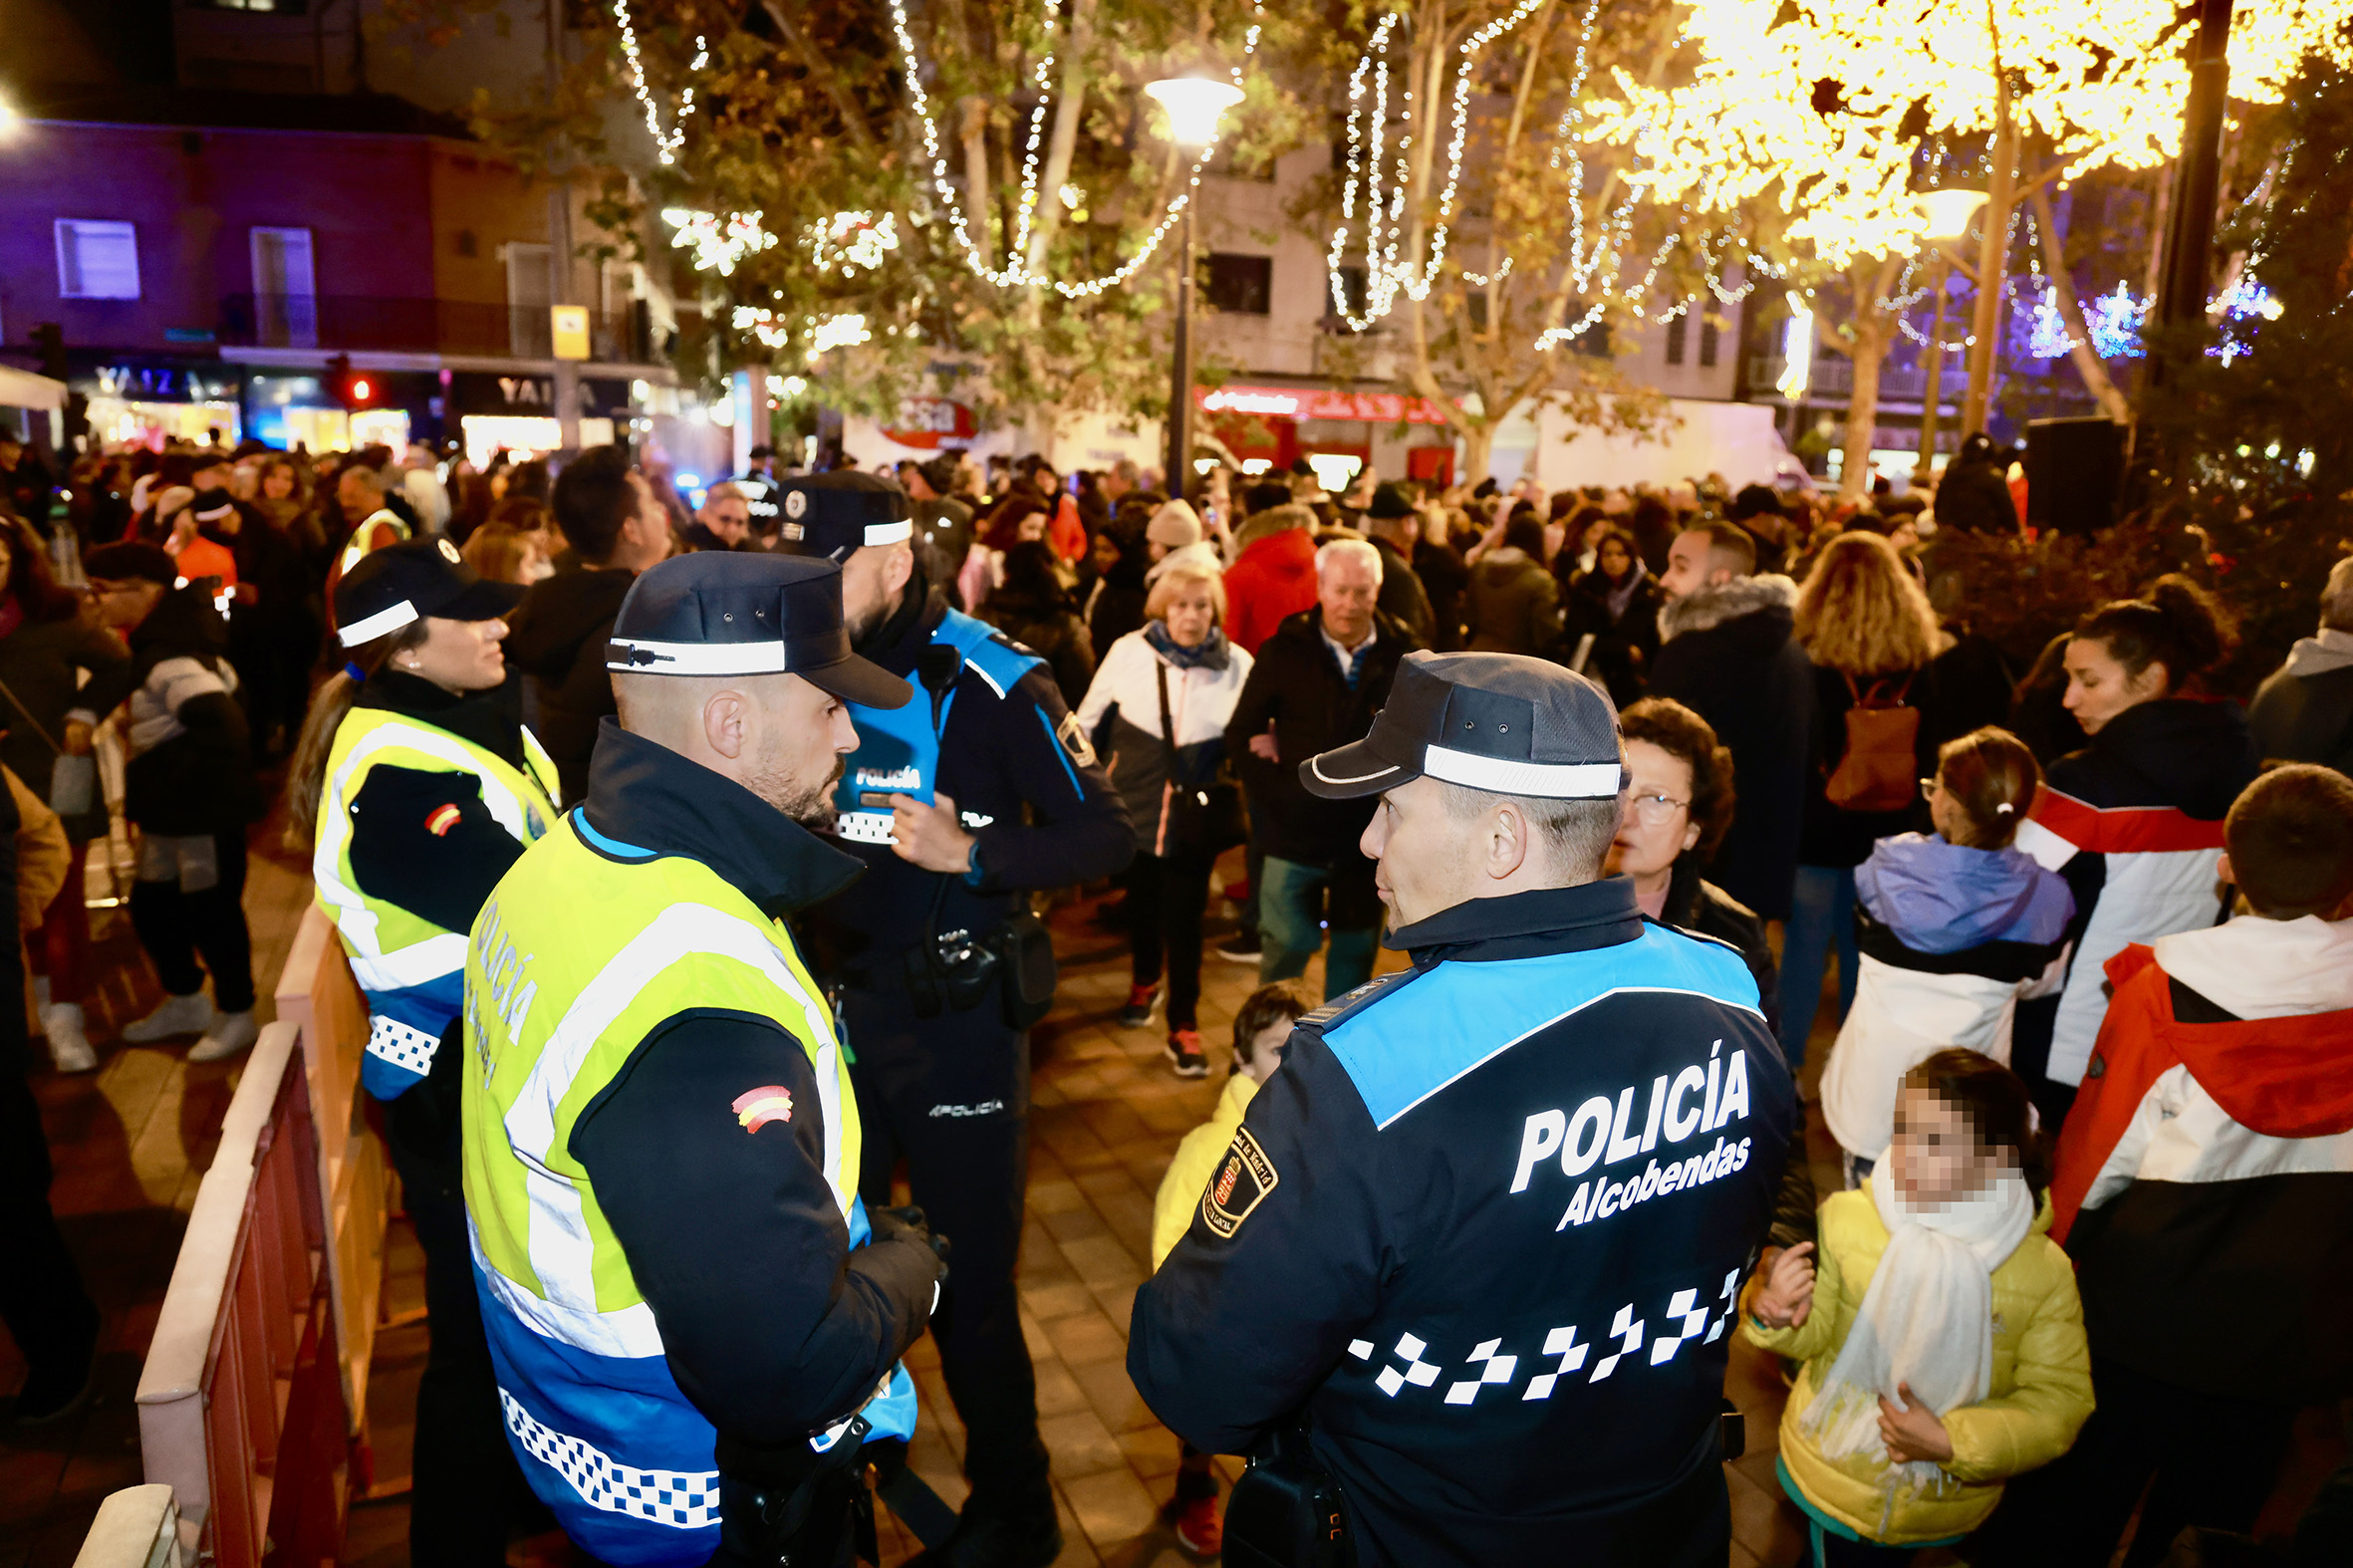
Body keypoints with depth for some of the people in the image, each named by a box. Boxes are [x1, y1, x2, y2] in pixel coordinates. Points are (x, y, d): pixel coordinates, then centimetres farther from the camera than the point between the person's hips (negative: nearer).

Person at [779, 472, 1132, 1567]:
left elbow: (1107, 834, -15)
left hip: (955, 1022, -6)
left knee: (968, 1289, 6)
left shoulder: (990, 682, -16)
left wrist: (972, 854, -27)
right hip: (838, 1004, 6)